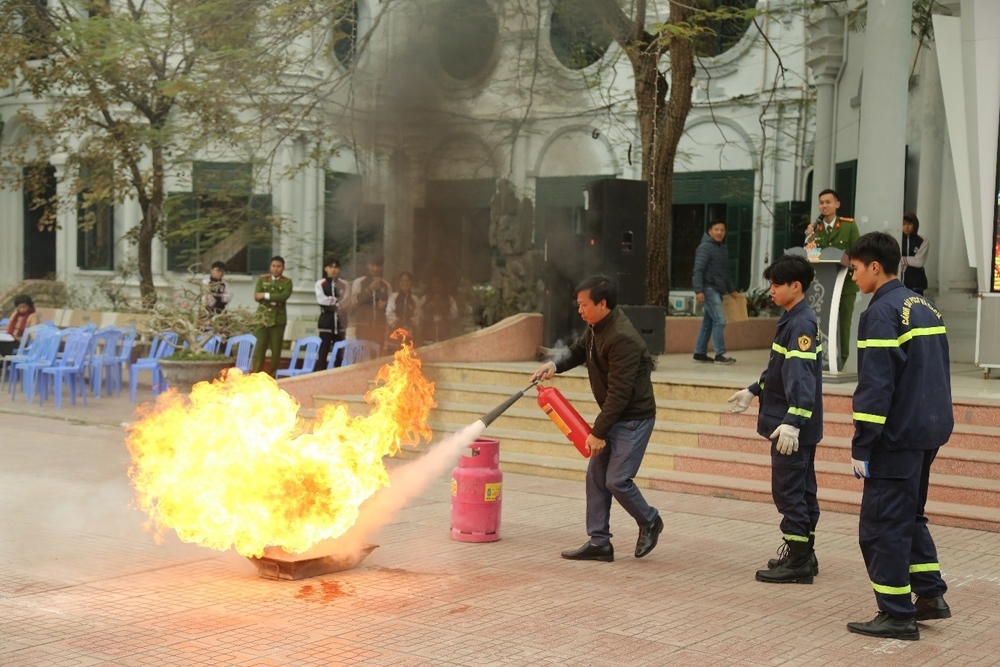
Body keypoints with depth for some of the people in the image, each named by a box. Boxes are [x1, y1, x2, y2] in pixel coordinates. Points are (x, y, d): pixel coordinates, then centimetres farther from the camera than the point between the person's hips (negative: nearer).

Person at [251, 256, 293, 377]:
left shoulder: (287, 282, 6)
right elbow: (257, 296, -3)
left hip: (278, 319, 0)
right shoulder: (262, 279, 10)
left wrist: (266, 295, -13)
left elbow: (284, 296, -13)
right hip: (262, 317, 0)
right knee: (259, 348, -5)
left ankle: (272, 375, 9)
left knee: (276, 349, 2)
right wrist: (274, 300, -13)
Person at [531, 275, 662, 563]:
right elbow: (579, 350, 20)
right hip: (613, 414, 10)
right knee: (596, 475, 7)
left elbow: (619, 393, -27)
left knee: (617, 480, -10)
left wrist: (599, 432, -22)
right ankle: (599, 542, 13)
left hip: (634, 418, -10)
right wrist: (555, 365, -2)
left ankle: (649, 522, 17)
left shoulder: (623, 339, -28)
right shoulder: (596, 326, 2)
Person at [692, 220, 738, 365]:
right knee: (720, 320, -13)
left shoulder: (722, 248, 18)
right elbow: (698, 270, -16)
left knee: (708, 322, 10)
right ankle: (720, 354, -12)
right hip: (709, 289, -9)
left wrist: (731, 289, 23)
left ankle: (700, 352, 15)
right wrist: (699, 290, -23)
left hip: (718, 290, 9)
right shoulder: (705, 247, -9)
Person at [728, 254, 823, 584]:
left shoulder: (801, 324, -18)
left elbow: (802, 376, -28)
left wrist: (792, 421, -35)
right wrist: (753, 391, 33)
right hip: (802, 425, 10)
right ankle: (803, 554, 24)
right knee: (801, 489, 15)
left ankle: (797, 561, 1)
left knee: (789, 491, -5)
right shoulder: (792, 320, 14)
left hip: (794, 427, -10)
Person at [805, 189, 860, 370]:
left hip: (845, 283, -2)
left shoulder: (849, 225, 0)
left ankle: (840, 361, 7)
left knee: (843, 324, 3)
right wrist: (809, 237, -16)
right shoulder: (814, 228, 6)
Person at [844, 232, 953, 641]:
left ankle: (897, 615, 4)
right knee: (909, 516, 22)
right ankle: (930, 594, 23)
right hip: (930, 431, 9)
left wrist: (862, 445, -16)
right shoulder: (925, 308, 14)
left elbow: (876, 385, -19)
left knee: (882, 526, -1)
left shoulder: (882, 312, -15)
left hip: (898, 437, -9)